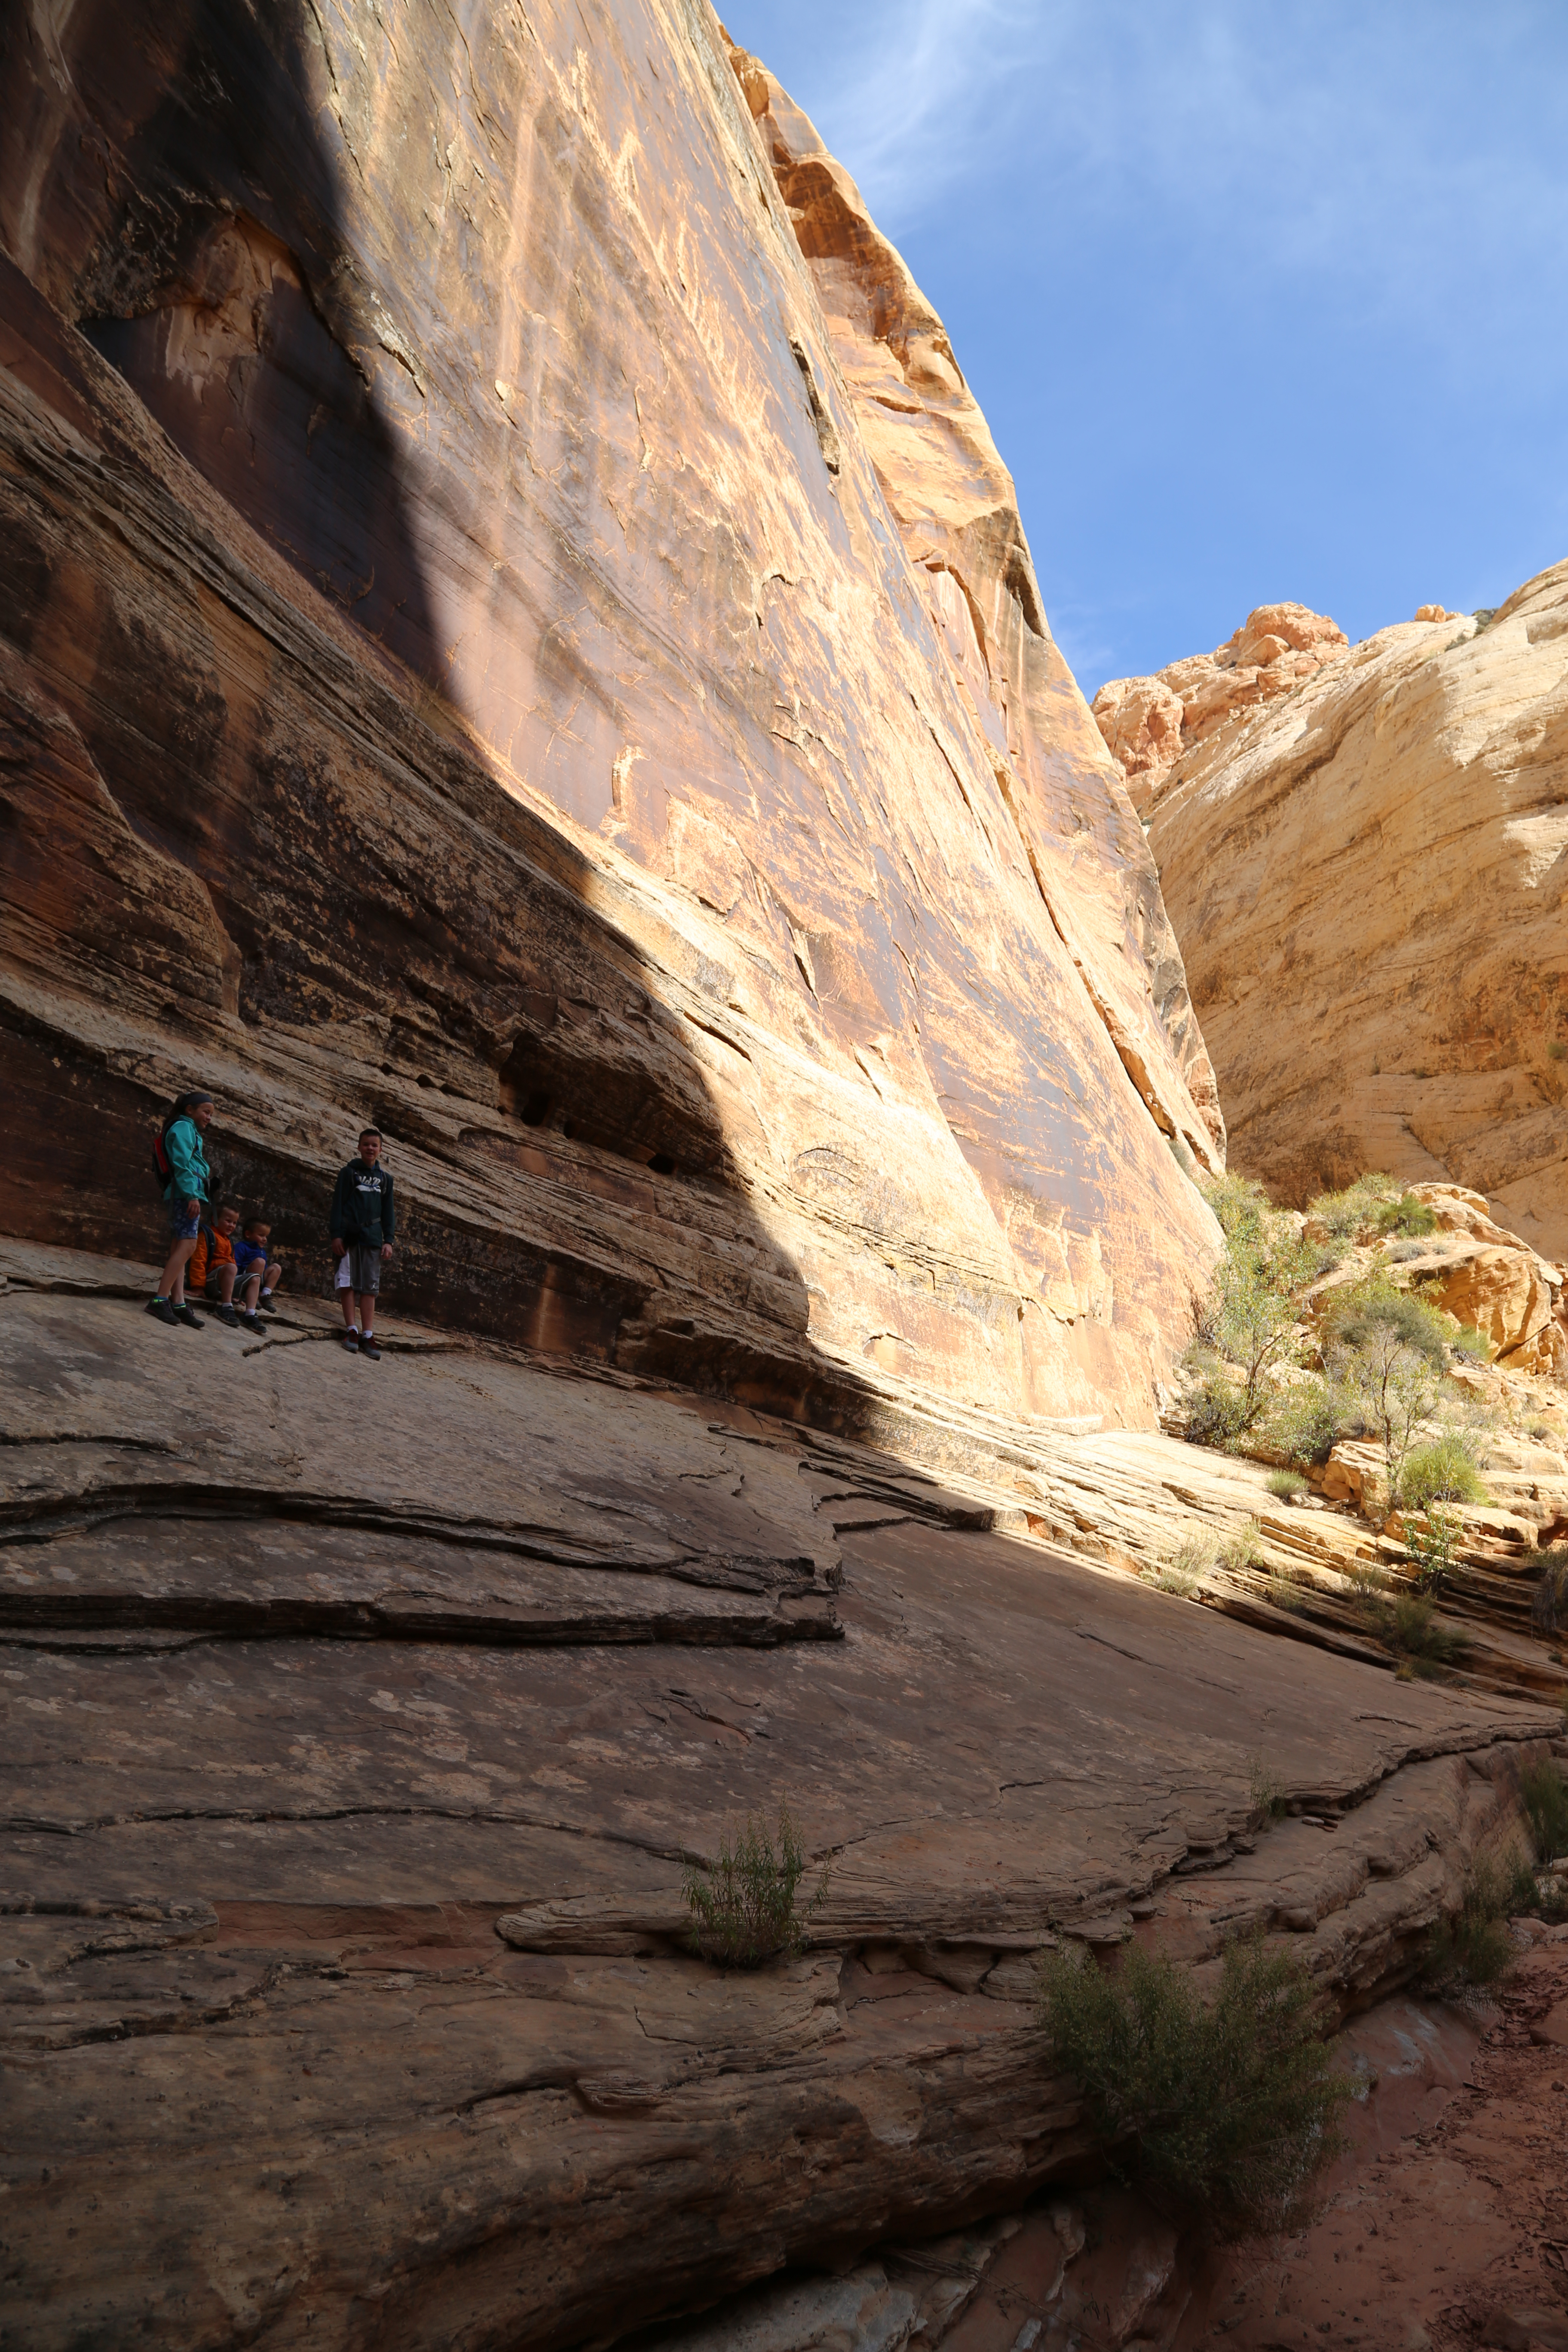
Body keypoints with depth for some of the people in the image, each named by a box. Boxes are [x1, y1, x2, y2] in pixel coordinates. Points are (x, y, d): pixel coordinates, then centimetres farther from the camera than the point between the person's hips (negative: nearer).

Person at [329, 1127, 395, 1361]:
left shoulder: (385, 1178, 15)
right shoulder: (349, 1172, 6)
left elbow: (388, 1212, 15)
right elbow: (338, 1204, 1)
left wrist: (388, 1240, 6)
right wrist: (336, 1234, -8)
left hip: (372, 1237, 2)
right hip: (349, 1235, -2)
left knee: (370, 1287, -1)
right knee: (348, 1282, -5)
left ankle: (367, 1335, -1)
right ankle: (351, 1330, 1)